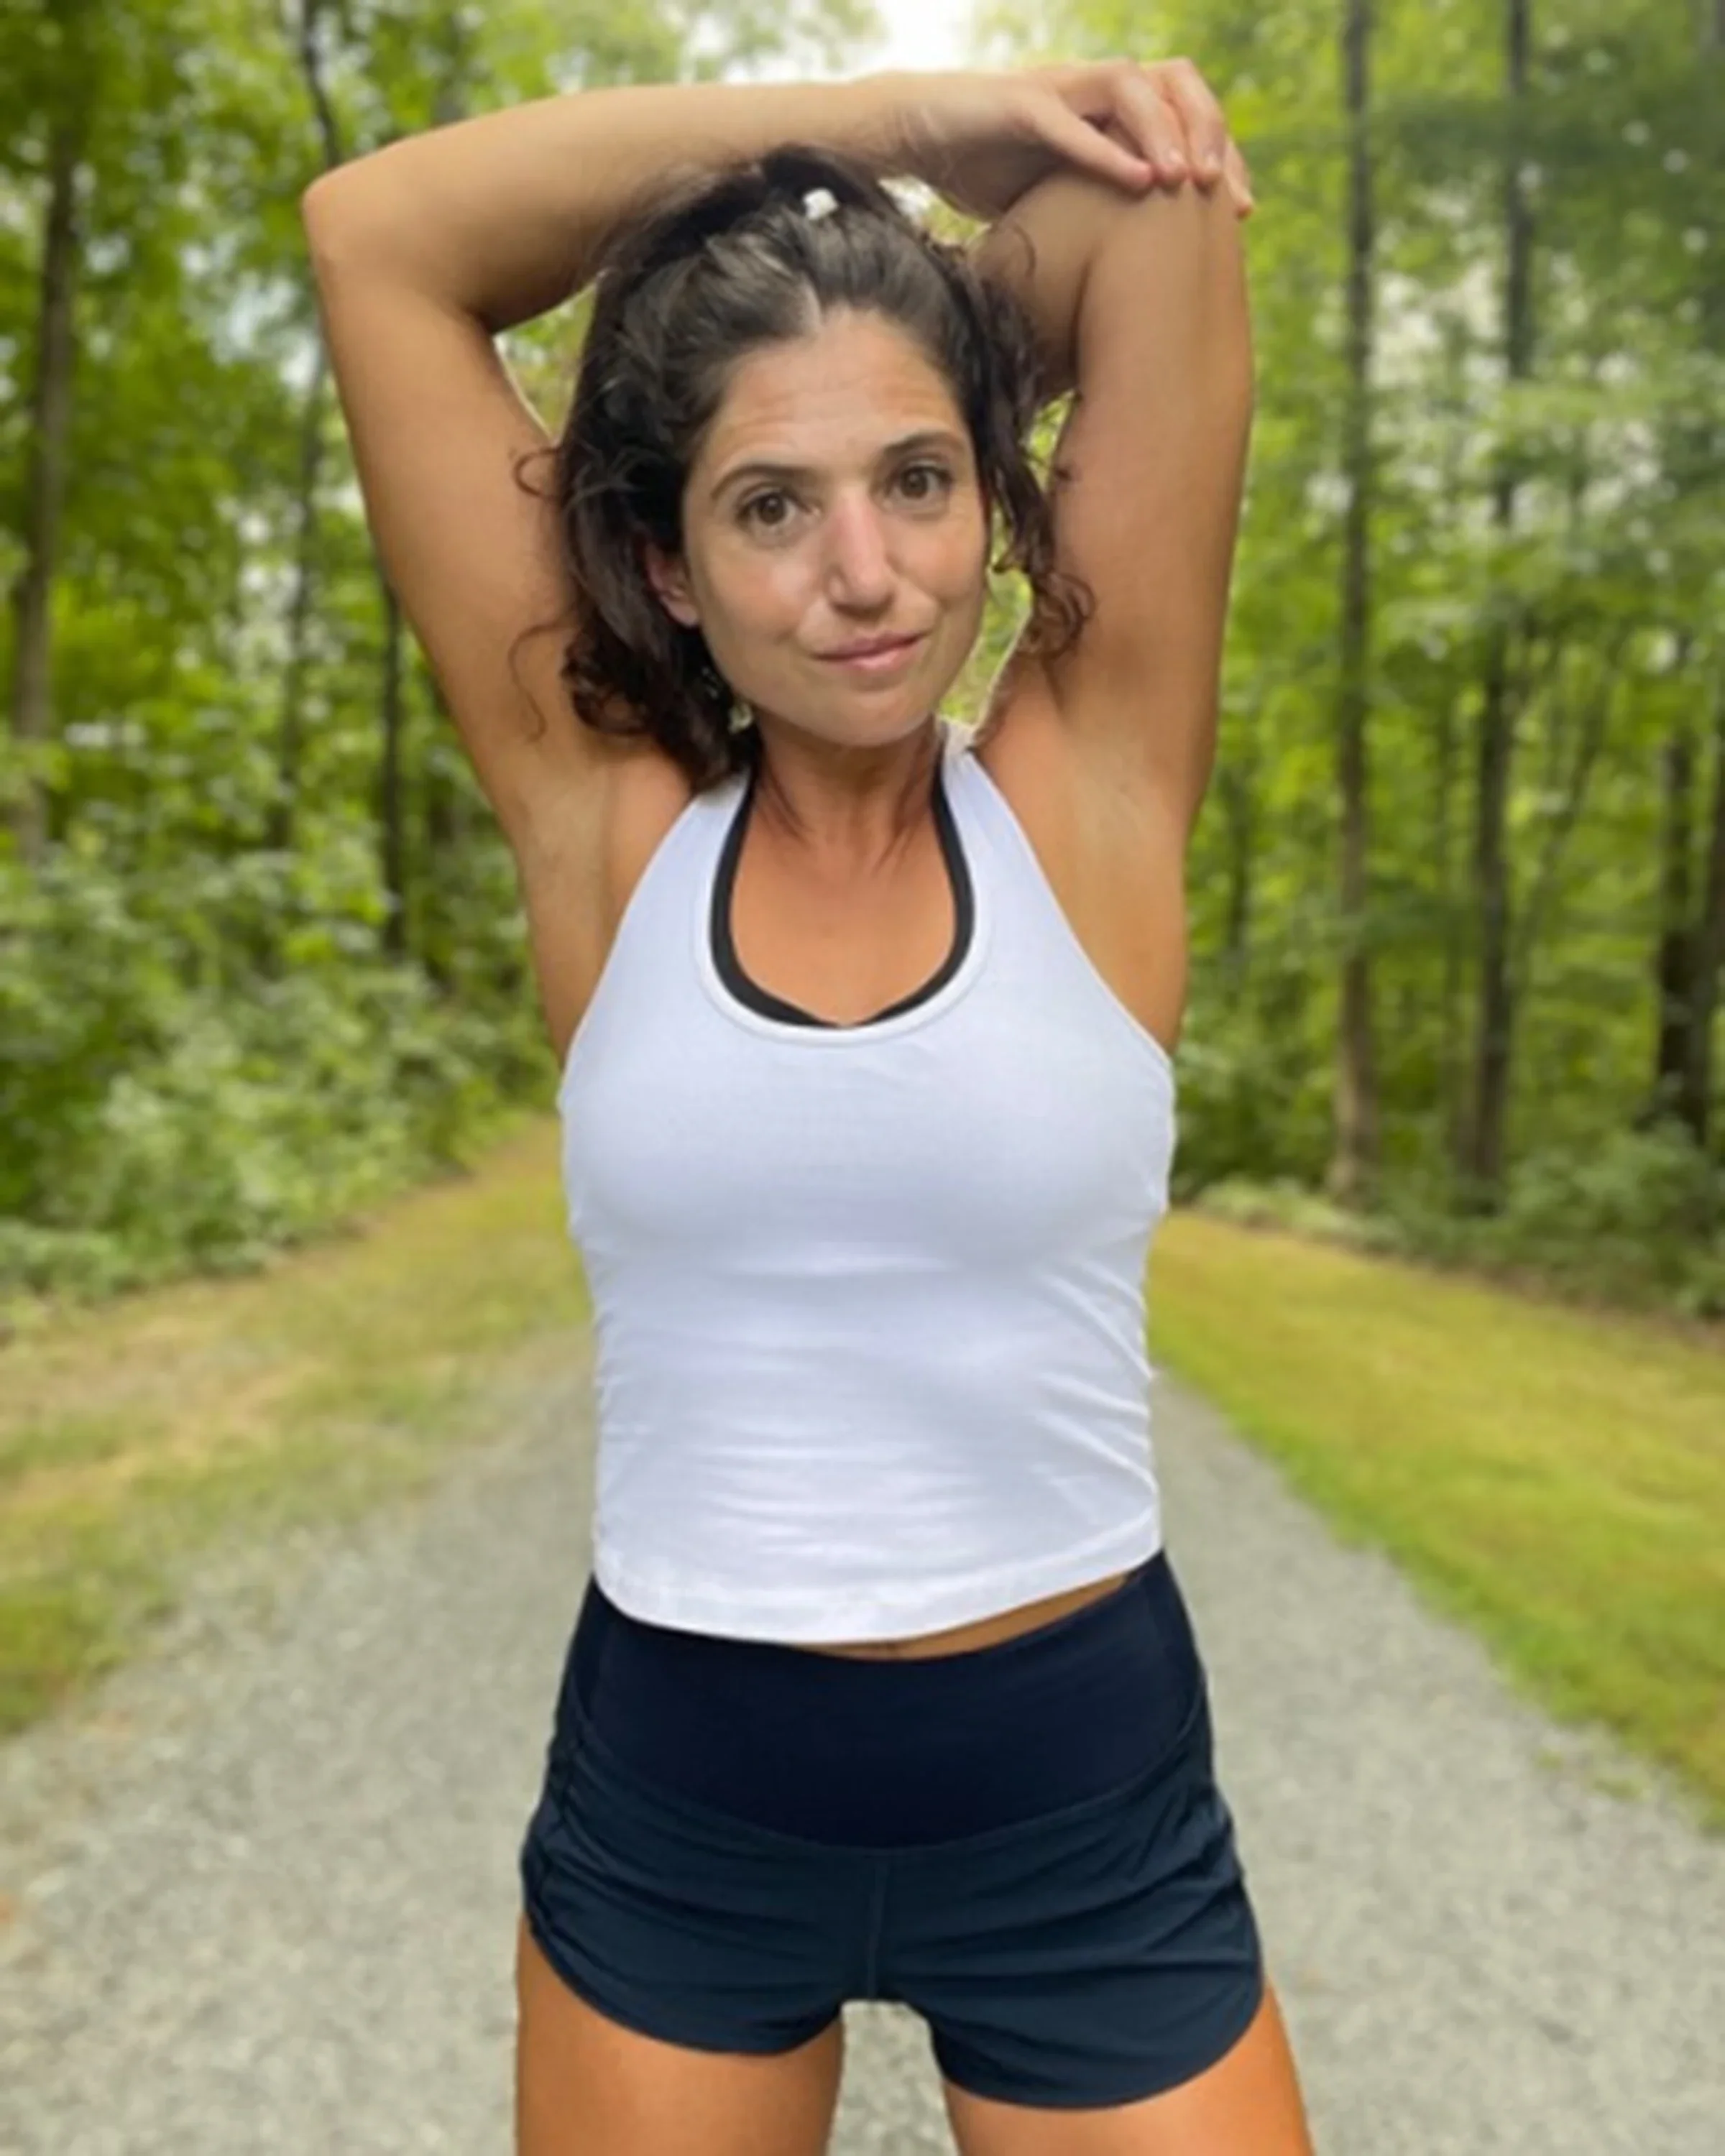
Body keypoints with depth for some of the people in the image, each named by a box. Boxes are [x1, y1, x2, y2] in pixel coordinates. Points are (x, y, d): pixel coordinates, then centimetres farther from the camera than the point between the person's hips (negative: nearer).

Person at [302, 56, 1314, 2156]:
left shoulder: (1091, 796, -9)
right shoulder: (606, 833, -8)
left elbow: (1164, 185, -10)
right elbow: (380, 234, -6)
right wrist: (907, 113, -6)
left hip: (1081, 1794, 0)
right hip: (666, 1802, 1)